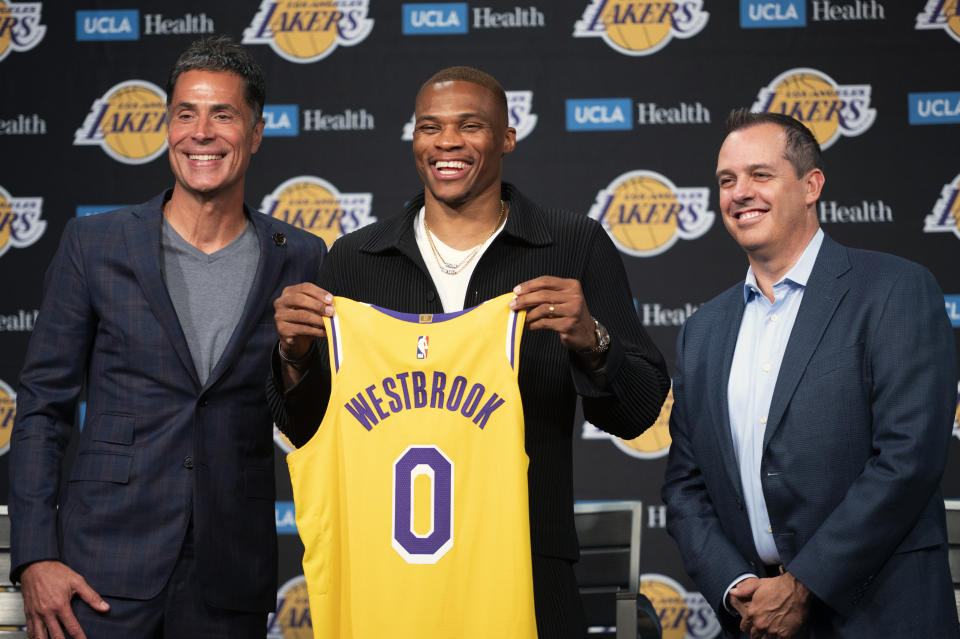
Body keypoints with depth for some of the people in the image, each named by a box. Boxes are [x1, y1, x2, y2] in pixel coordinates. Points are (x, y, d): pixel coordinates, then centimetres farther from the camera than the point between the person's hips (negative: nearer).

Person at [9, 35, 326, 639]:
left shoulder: (301, 260, 4)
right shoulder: (96, 244, 2)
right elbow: (42, 406, 2)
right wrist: (35, 557, -5)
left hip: (232, 583, 1)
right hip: (105, 574, -1)